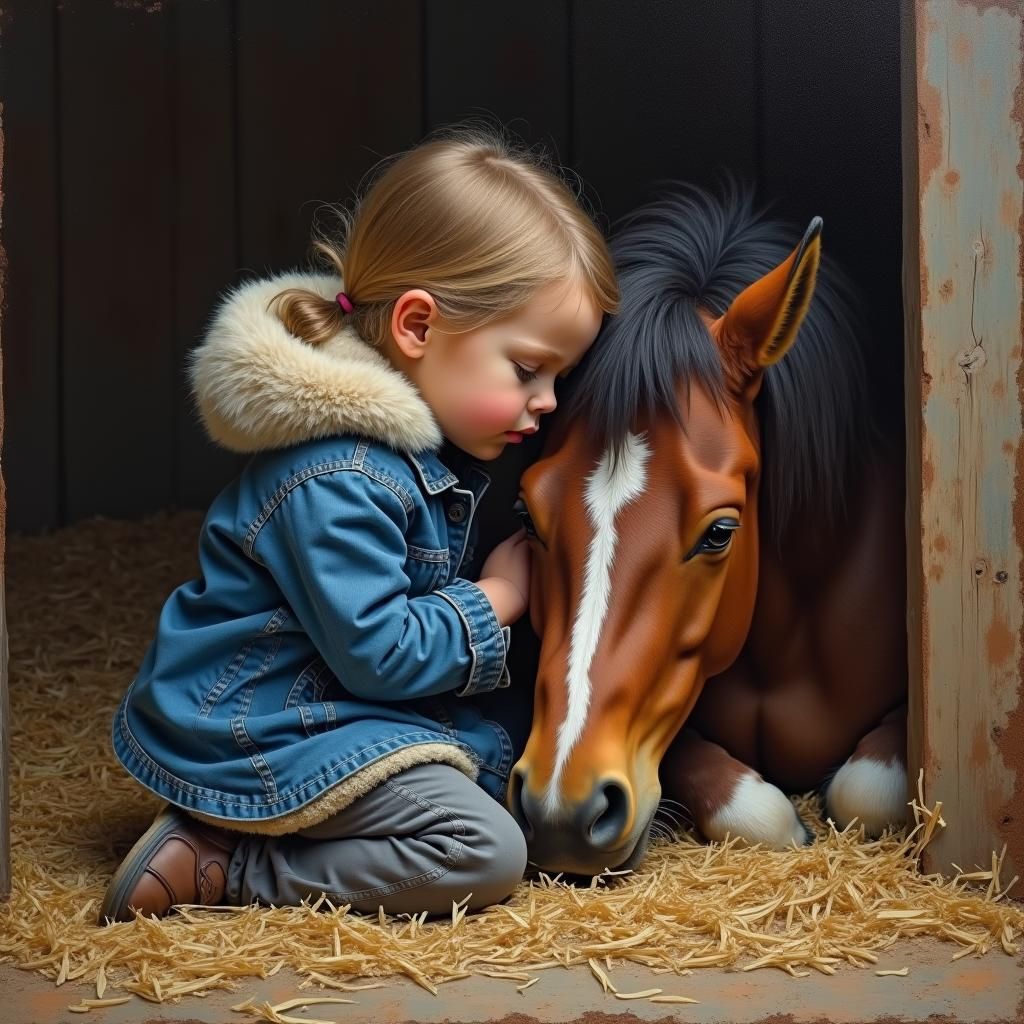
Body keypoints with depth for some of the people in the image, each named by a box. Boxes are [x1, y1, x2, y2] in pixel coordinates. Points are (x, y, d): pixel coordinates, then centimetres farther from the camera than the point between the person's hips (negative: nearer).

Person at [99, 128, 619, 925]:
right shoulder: (337, 478, -26)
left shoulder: (431, 450, 7)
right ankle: (218, 866, -13)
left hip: (333, 706, 11)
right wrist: (494, 602, -11)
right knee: (480, 853, -19)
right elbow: (375, 652, -25)